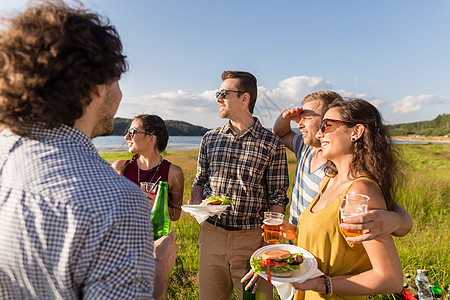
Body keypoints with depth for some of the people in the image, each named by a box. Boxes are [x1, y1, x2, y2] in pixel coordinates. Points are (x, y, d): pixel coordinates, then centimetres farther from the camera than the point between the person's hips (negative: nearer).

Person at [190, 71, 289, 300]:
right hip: (211, 233, 4)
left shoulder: (271, 144, -6)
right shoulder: (210, 138, 5)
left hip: (251, 238, -3)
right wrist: (196, 203, -5)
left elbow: (277, 198, -4)